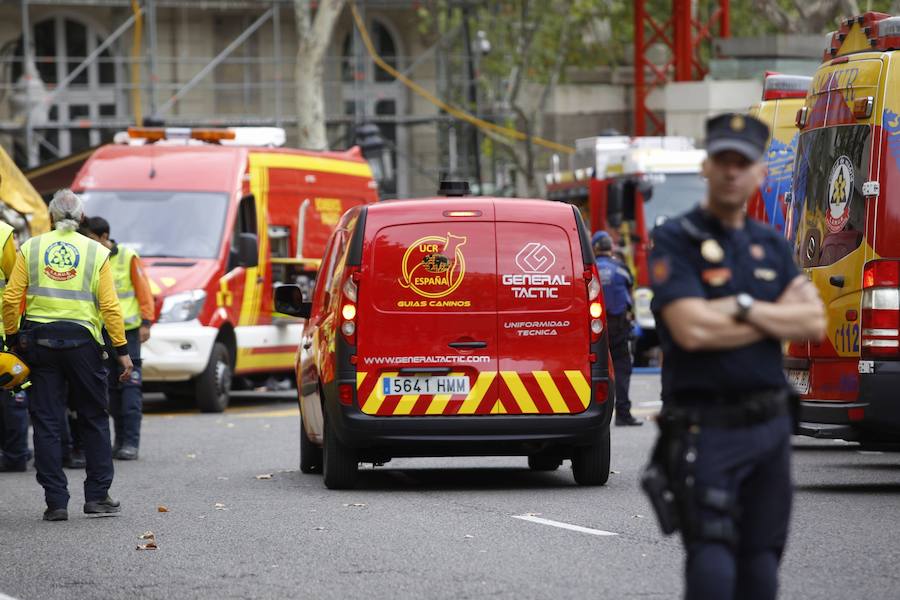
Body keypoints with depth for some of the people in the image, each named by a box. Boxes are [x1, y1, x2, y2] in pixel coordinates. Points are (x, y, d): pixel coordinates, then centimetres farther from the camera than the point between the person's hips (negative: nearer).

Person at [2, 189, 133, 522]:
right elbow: (109, 305, -4)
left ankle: (56, 501, 1)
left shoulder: (30, 249, 4)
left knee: (47, 423, 4)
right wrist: (122, 350, 0)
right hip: (82, 341, -1)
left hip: (38, 340, 1)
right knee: (94, 419, 12)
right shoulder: (96, 252, 1)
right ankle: (97, 496, 13)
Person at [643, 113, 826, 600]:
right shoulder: (675, 241, -5)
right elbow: (691, 330, -18)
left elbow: (814, 323, 3)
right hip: (705, 428, -6)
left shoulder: (770, 245, 14)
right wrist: (780, 315, -6)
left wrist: (746, 308, -13)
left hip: (770, 426, 6)